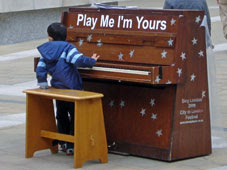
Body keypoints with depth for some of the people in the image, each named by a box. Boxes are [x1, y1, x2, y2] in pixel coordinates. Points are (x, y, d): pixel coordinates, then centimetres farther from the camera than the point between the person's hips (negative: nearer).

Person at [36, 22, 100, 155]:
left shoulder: (45, 52, 6)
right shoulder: (67, 48, -8)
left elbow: (40, 70, 3)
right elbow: (79, 60, -23)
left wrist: (43, 85, 14)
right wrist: (92, 60, -7)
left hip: (58, 89, 5)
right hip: (72, 88, -5)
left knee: (62, 116, 21)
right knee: (75, 117, 2)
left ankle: (63, 142, 26)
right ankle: (71, 146, 1)